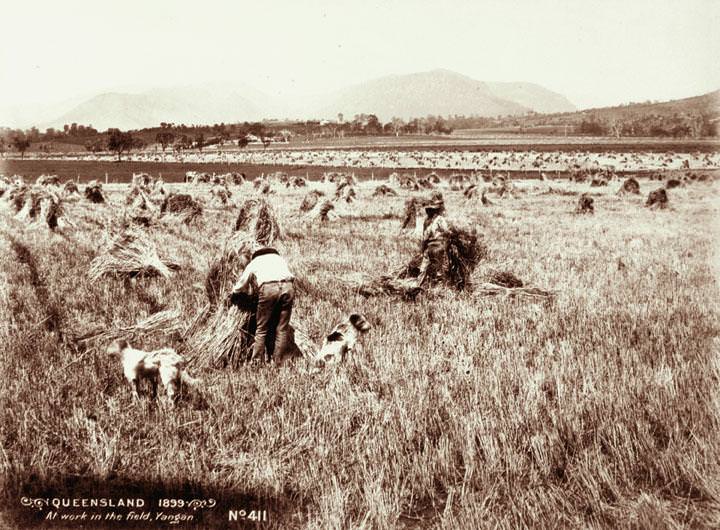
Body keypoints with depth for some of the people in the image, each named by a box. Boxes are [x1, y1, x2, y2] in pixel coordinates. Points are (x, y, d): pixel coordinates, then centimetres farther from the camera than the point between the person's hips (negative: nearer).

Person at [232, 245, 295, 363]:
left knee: (261, 330, 6)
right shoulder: (280, 258, 34)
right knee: (282, 329, 9)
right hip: (288, 287, 2)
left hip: (268, 288, -2)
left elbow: (238, 288, 34)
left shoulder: (253, 263, 28)